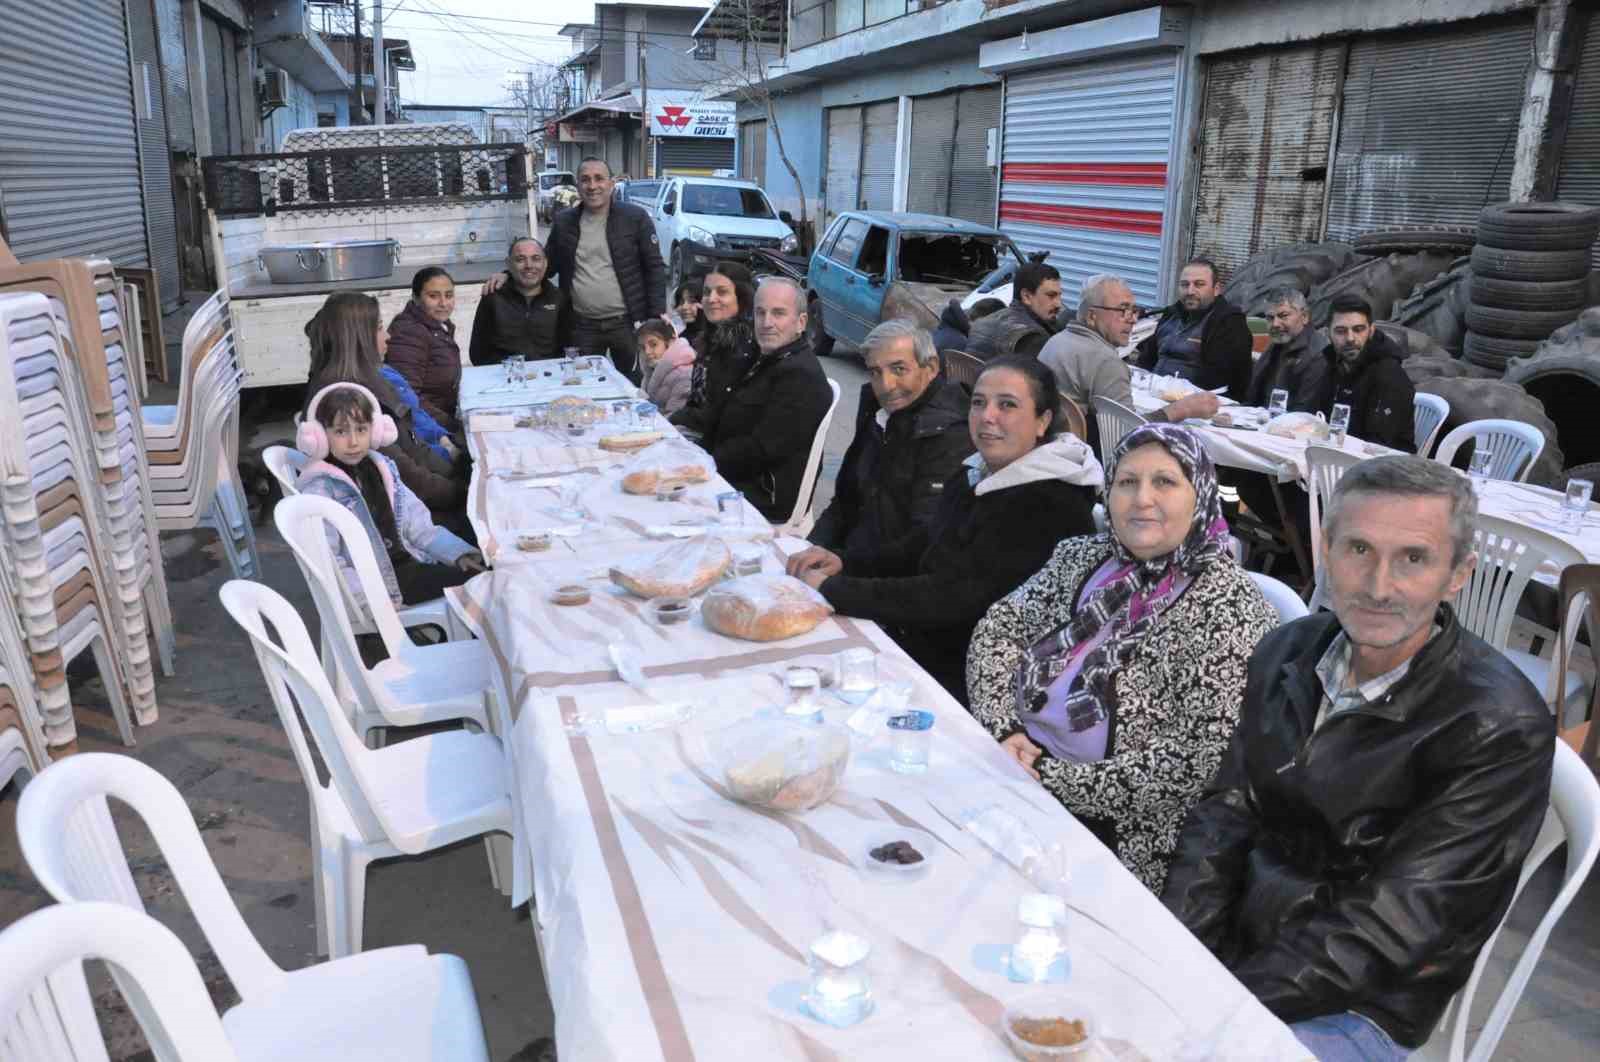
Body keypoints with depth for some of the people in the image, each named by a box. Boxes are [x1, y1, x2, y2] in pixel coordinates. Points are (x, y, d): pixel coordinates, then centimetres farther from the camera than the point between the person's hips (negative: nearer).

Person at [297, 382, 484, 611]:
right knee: (466, 579, -20)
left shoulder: (381, 468, 11)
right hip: (375, 577, -7)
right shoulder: (320, 489, -11)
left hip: (405, 559, 7)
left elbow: (416, 522, 11)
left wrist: (459, 553, -1)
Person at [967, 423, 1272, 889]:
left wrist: (1054, 782, -19)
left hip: (1116, 838, -6)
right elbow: (997, 630, 7)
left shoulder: (1227, 609, -14)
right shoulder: (1082, 555, 6)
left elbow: (1200, 763, -19)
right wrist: (1002, 729, -11)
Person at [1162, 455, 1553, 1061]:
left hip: (1354, 1008, -5)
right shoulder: (1288, 652, -1)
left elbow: (1393, 926, -21)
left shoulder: (1501, 731, -19)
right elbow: (1225, 813, 1)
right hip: (1222, 944, 5)